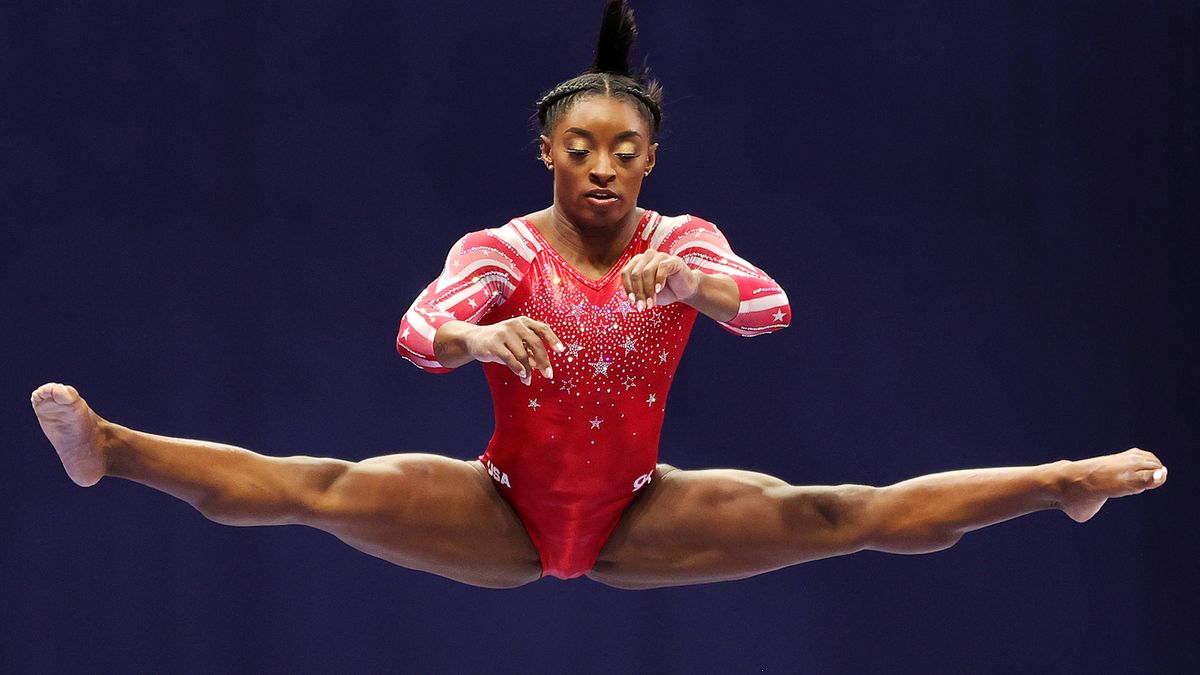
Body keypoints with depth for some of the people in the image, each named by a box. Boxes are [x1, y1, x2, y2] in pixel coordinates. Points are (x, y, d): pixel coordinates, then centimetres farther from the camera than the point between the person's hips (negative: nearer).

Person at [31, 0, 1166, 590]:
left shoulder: (683, 244, -4)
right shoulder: (500, 248, -8)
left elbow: (770, 309, -24)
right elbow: (416, 328, -28)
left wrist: (691, 281, -45)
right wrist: (477, 336, -51)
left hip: (636, 518, 1)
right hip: (503, 513, -1)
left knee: (831, 515, -16)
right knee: (331, 490, -23)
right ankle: (109, 450, -33)